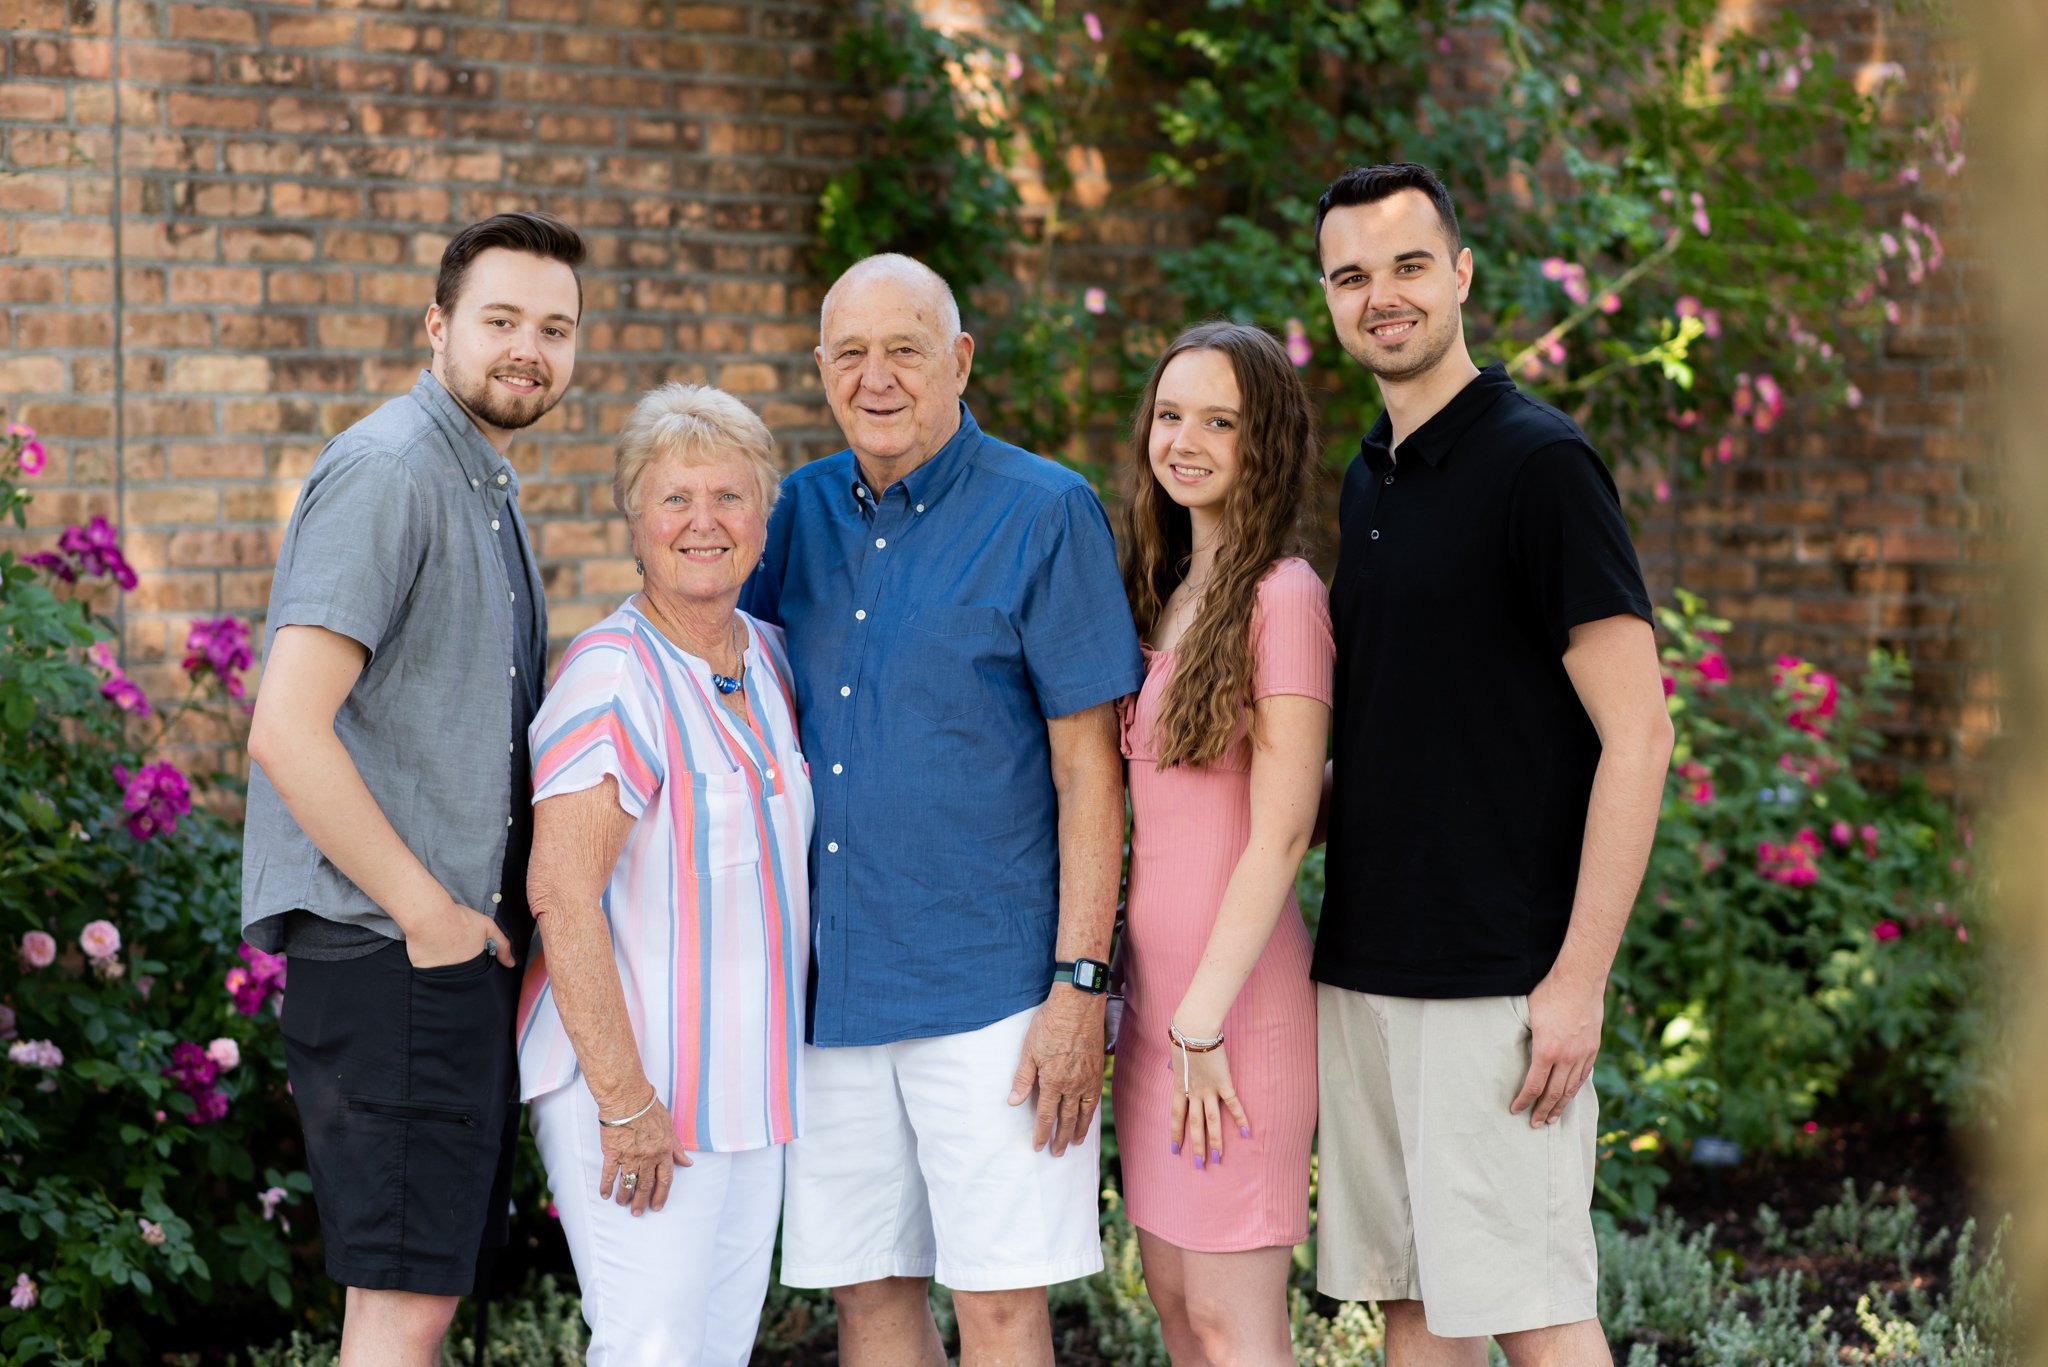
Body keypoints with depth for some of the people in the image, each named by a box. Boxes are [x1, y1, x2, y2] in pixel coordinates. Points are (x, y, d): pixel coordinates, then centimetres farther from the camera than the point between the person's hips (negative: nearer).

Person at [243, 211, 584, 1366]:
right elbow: (288, 731, -22)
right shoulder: (388, 472, -13)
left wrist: (490, 915, 16)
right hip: (386, 952, -10)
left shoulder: (488, 489, 19)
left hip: (462, 941, 10)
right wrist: (429, 914, -17)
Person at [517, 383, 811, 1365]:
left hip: (751, 1088, 8)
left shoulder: (767, 658, 10)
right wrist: (626, 1097, -22)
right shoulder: (613, 675, -15)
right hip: (635, 1084, -8)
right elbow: (562, 893, -21)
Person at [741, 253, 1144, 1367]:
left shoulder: (1045, 512, -5)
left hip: (992, 987, -5)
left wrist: (1080, 984, -12)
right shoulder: (801, 511, 10)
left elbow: (1088, 765, -6)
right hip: (830, 982, 5)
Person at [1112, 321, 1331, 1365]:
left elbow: (1280, 836, -16)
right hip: (1154, 985, 8)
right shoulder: (1164, 593, 14)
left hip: (1233, 996, -8)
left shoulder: (1280, 596, -12)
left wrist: (1205, 1021, -17)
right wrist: (1144, 1002, 7)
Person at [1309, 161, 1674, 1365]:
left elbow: (1637, 734, -14)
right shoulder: (1370, 479, 14)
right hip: (1367, 969, 8)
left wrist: (1579, 979, -18)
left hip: (1498, 981, -8)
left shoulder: (1538, 464, -10)